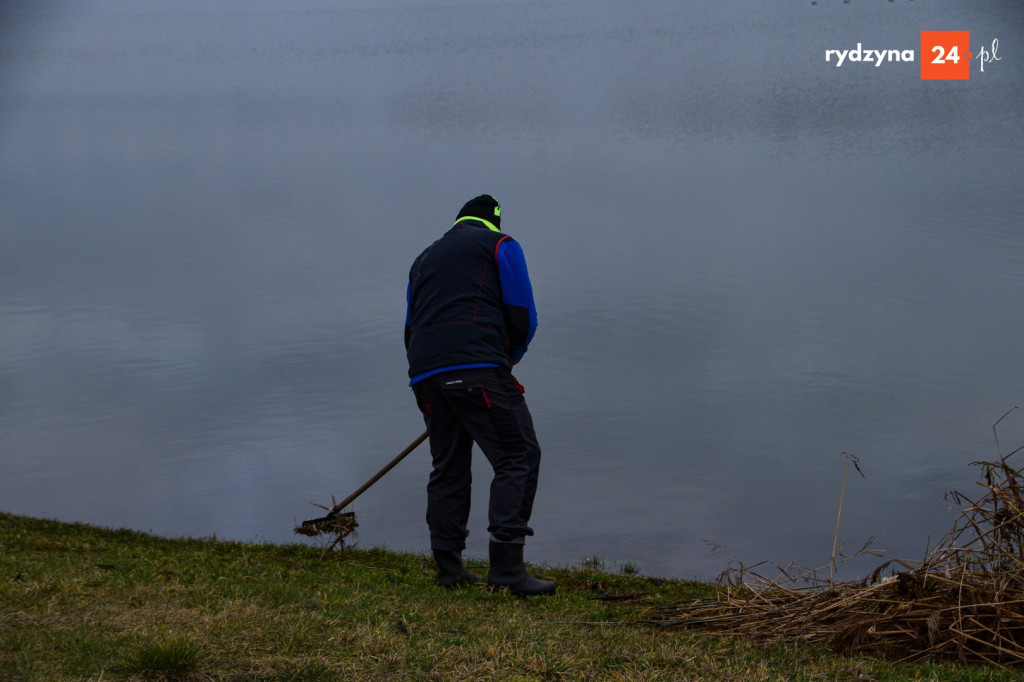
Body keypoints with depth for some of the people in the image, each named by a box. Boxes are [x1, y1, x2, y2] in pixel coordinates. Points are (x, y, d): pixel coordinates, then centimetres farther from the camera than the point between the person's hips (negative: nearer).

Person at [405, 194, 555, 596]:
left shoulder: (425, 258, 31)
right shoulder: (501, 246, 14)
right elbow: (522, 318, 5)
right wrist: (508, 357, 22)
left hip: (425, 374, 6)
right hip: (478, 368, -6)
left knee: (448, 466, 16)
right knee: (518, 457, -5)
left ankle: (448, 568, 13)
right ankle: (506, 567, -15)